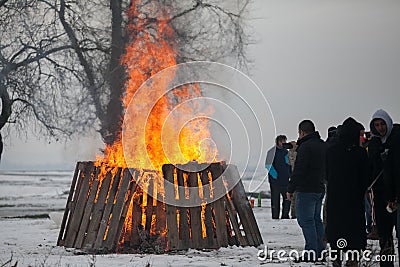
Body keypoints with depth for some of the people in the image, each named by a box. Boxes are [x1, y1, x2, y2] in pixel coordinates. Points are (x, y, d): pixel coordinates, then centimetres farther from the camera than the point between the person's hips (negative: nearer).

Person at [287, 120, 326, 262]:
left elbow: (298, 170, -19)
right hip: (320, 188, 9)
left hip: (306, 190, -9)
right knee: (316, 219, 15)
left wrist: (290, 189, -12)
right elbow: (326, 168, 23)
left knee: (306, 220, -7)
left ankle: (311, 253, -9)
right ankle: (319, 250, 17)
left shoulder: (305, 146, -15)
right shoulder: (322, 145, 14)